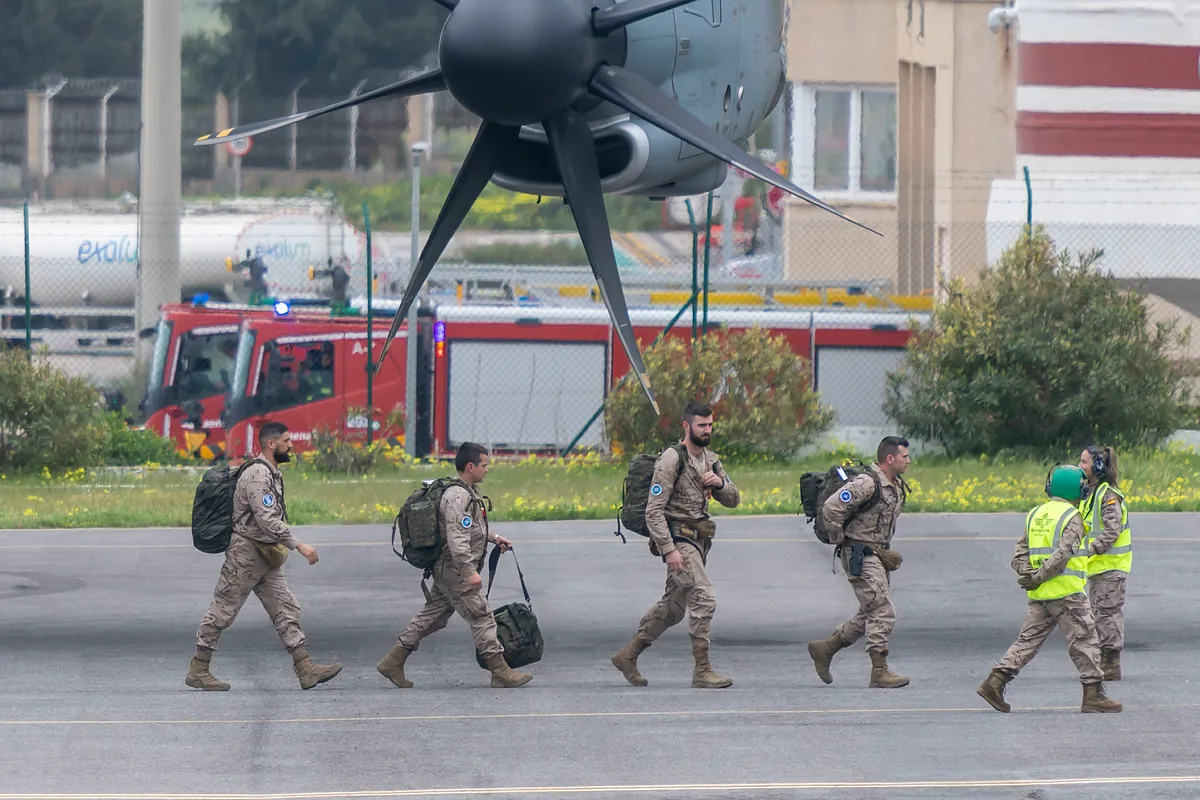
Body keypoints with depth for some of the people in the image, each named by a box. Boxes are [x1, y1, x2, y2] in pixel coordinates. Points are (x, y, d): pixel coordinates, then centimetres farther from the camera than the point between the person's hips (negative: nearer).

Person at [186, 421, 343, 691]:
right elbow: (267, 520, -27)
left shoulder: (272, 473, 13)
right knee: (222, 611, -2)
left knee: (286, 609, 3)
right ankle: (198, 671, 5)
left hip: (266, 557, 10)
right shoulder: (257, 475, -18)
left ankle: (306, 670, -1)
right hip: (246, 553, -10)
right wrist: (298, 545, -27)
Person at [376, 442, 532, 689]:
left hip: (446, 572, 11)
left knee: (431, 618, 13)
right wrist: (470, 571, -28)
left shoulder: (469, 492, 15)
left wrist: (493, 538, 25)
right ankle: (500, 672, -3)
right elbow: (457, 538, -26)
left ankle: (393, 662, 16)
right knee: (481, 617, -6)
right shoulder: (457, 497, -19)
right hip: (454, 570, -11)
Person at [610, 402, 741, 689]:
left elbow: (733, 500, 15)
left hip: (698, 540, 9)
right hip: (677, 538, -9)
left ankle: (628, 655, 26)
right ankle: (702, 671, -15)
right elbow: (654, 510, -17)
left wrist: (720, 483, -8)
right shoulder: (672, 459, -13)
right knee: (704, 599, -17)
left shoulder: (710, 459, 13)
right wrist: (668, 549, -23)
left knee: (672, 607, 14)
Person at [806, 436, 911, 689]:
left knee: (871, 613, 14)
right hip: (860, 556, -10)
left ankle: (825, 649, 24)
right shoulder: (867, 484, -20)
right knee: (883, 613, -11)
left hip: (878, 554, 10)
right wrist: (839, 540, -14)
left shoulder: (897, 486, 11)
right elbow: (831, 508, -24)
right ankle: (879, 673, -8)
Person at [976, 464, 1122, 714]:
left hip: (1040, 595, 7)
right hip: (1067, 591, -7)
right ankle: (1093, 695, 3)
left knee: (1029, 640, 10)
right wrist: (1038, 578, -14)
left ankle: (995, 682, 1)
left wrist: (1026, 574, -4)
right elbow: (1062, 555, -20)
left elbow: (1020, 551, 9)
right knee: (1084, 643, 1)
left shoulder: (1036, 515, 13)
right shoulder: (1072, 518, -10)